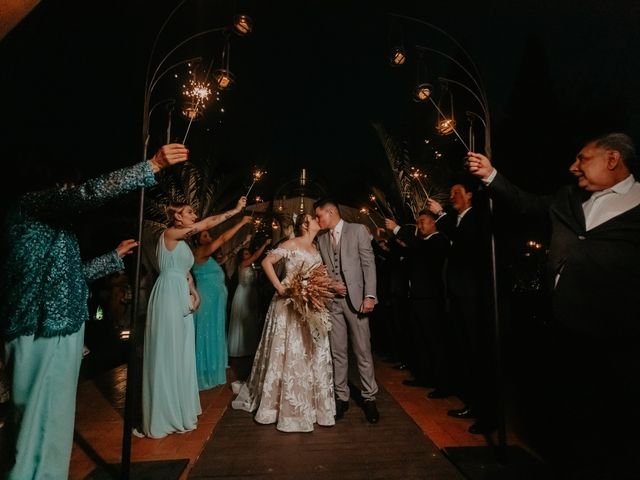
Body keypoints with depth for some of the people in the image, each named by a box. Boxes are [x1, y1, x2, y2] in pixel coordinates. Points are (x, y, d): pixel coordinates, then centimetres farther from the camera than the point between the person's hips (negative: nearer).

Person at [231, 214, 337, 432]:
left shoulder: (316, 249, 12)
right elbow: (266, 262, -12)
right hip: (290, 304, -7)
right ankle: (287, 405, 19)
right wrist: (279, 287, -17)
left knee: (311, 353, 12)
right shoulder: (291, 244, -8)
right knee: (288, 352, 3)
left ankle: (311, 401, 30)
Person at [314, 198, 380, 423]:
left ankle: (369, 397, 19)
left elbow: (369, 263, -5)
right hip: (331, 301, 4)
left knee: (362, 351, 4)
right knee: (337, 352, 9)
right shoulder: (321, 239, 13)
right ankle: (341, 397, 22)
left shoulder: (358, 230, 0)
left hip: (355, 298, -4)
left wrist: (369, 296, -12)